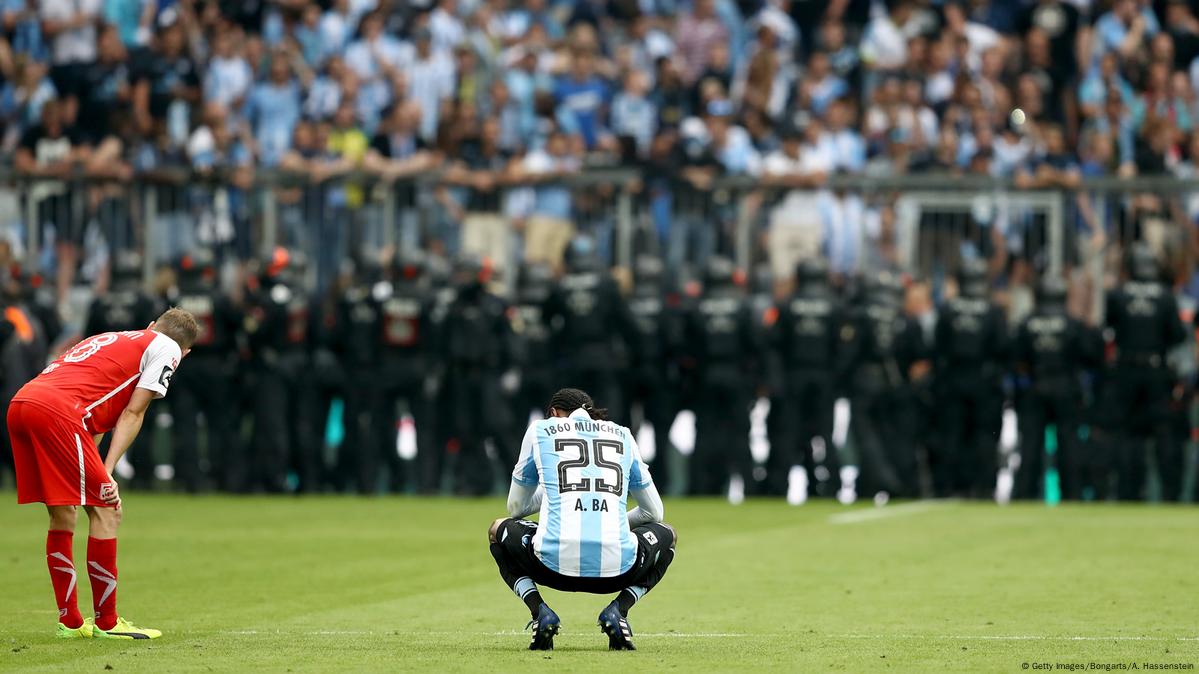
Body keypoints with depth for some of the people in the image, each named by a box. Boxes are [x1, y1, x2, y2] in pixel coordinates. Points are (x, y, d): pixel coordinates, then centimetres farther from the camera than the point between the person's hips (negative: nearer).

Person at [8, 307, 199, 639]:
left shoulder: (111, 340, 34)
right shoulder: (167, 347, 12)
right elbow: (133, 413, 3)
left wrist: (95, 473, 22)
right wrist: (106, 473, -2)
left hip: (20, 404, 8)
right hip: (58, 410, -8)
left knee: (62, 514, 17)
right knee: (106, 511, 0)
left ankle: (70, 621, 21)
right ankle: (106, 622, 4)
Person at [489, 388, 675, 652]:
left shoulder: (539, 431, 17)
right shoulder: (622, 435, 22)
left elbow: (516, 507, 27)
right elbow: (653, 512, 30)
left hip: (555, 565, -1)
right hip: (618, 567, 1)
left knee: (499, 530, 33)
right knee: (667, 535, 36)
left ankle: (539, 611, 7)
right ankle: (618, 610, 9)